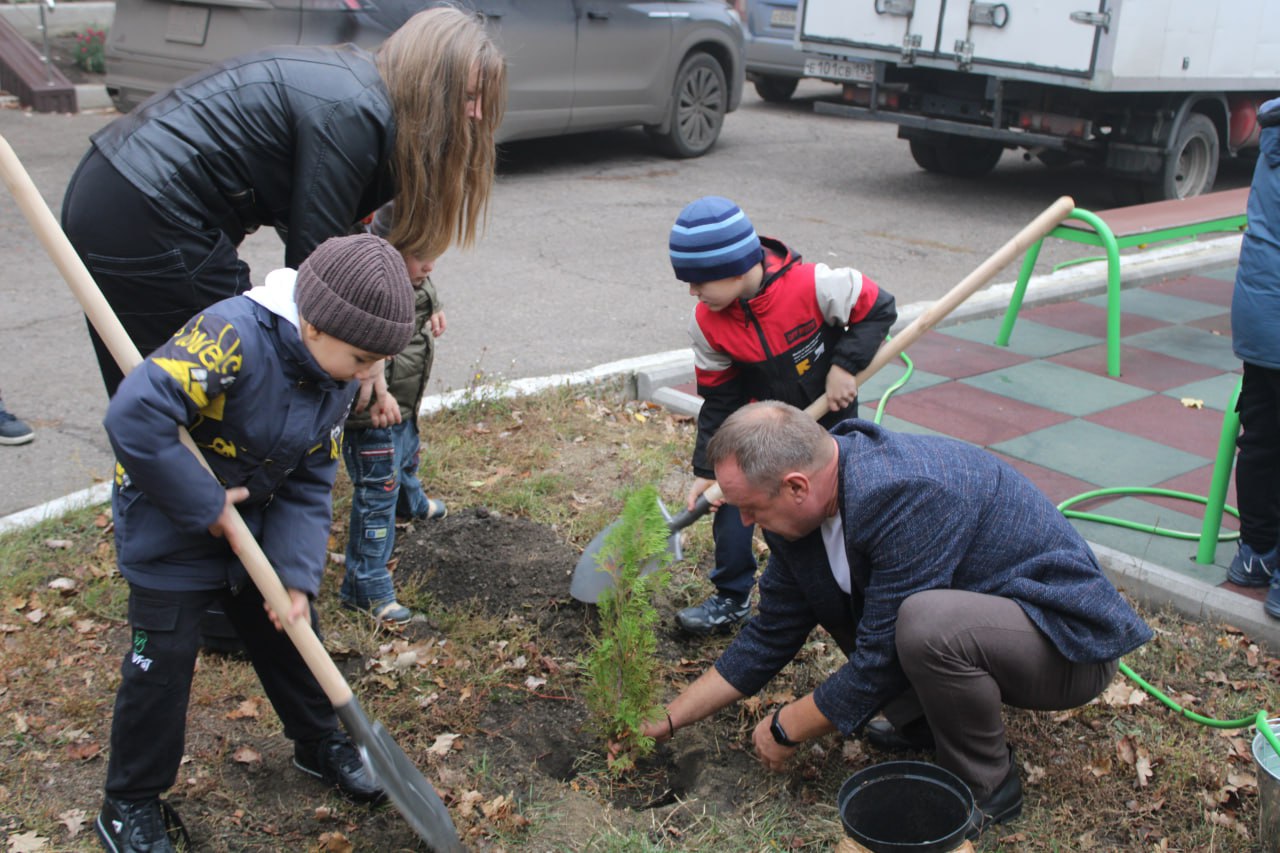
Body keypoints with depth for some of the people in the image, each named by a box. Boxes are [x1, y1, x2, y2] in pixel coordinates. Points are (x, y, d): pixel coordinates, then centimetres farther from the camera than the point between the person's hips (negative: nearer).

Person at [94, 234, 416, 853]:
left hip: (253, 522, 7)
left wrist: (297, 575, -14)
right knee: (163, 662, -1)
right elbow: (134, 416, -41)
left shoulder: (338, 375, -8)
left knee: (288, 633, 15)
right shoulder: (233, 336, -34)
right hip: (168, 527, -6)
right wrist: (204, 504, -31)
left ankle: (319, 743, 39)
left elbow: (309, 484, -4)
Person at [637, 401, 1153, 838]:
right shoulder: (806, 504, -6)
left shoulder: (904, 496, -33)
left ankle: (987, 787, -9)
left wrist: (786, 730, -12)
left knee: (925, 623, -36)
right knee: (815, 585, 1)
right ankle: (923, 719, 11)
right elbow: (770, 637, 5)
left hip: (1069, 641, -8)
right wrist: (670, 719, 8)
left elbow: (881, 660, -27)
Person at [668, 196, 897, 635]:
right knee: (731, 497, -5)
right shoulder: (707, 323, -17)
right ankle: (731, 599, 12)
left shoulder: (810, 285, -31)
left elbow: (877, 307, -17)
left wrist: (845, 365, -27)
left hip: (831, 413, -3)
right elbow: (719, 399, -8)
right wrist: (707, 469, -10)